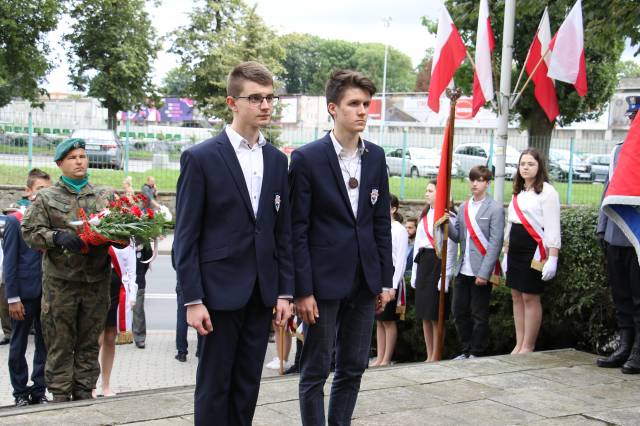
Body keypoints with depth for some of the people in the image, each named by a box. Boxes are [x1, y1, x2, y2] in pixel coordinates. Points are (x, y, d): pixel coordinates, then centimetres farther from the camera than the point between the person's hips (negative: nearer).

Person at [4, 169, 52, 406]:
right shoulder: (15, 221, -4)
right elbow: (9, 263, -5)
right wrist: (13, 298, -10)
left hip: (47, 294, 3)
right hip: (24, 295, -3)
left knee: (45, 346, 8)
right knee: (19, 346, 7)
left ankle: (39, 391, 19)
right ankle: (21, 393, 18)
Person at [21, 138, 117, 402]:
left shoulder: (105, 196, 11)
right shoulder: (47, 197, 5)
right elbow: (30, 232, 0)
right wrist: (58, 237, -17)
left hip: (97, 281, 2)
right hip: (60, 283, -2)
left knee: (89, 344, 9)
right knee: (60, 344, 3)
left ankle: (84, 395, 18)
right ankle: (60, 396, 11)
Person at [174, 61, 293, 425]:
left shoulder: (278, 161, 9)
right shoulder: (201, 158, -6)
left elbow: (284, 232, 11)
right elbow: (186, 236, -7)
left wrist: (285, 291, 5)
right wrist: (193, 299, -12)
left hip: (262, 292, 5)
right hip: (221, 290, -5)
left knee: (248, 384, 11)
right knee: (214, 385, 4)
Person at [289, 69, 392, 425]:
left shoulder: (376, 156, 7)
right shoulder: (307, 158, -9)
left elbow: (382, 222, 11)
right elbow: (298, 230, -9)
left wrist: (386, 279, 8)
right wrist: (303, 290, -13)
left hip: (365, 282, 5)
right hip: (324, 280, -5)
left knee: (353, 369, 13)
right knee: (315, 371, 5)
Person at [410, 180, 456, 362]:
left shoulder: (448, 217, -8)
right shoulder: (424, 216, 16)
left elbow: (450, 248, -12)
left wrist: (446, 275, -15)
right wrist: (414, 272, 15)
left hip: (438, 263, -8)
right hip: (423, 263, 8)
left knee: (436, 315, -2)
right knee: (424, 315, 10)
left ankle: (435, 357, 7)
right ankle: (429, 356, 19)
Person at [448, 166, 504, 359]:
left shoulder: (495, 209, -7)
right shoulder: (463, 207, 12)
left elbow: (495, 243, -12)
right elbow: (457, 236, 11)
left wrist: (484, 273, -17)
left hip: (481, 272, -6)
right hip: (463, 270, 6)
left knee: (479, 314, 3)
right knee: (459, 311, 10)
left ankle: (477, 353, 14)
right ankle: (466, 350, 23)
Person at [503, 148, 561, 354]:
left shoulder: (547, 191, -7)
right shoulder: (518, 192, 18)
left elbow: (553, 227, -13)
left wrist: (552, 258, -20)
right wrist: (506, 253, 21)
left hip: (534, 249, -8)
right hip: (516, 250, 8)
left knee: (531, 297, -4)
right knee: (516, 296, 9)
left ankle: (528, 347, 3)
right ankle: (519, 344, 15)